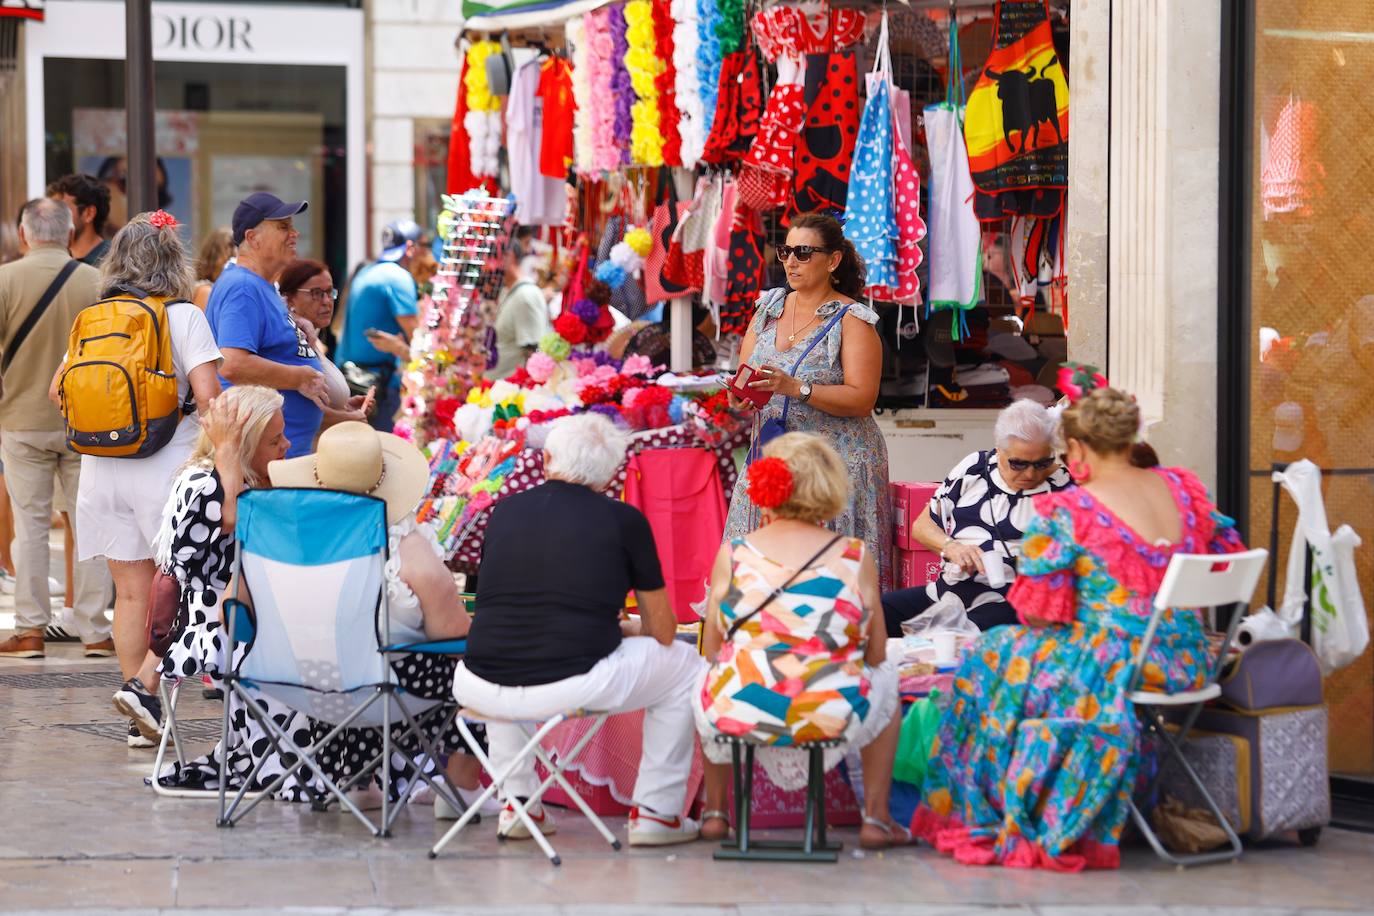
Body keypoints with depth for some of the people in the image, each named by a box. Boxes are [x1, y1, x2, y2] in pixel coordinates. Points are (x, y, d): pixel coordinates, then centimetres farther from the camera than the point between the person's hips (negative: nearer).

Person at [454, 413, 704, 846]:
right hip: (574, 686, -4)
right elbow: (663, 632, 10)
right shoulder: (624, 520, 3)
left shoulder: (505, 511, 12)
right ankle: (656, 811, 20)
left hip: (481, 692, 4)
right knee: (684, 664, 22)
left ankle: (516, 802, 33)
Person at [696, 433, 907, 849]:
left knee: (707, 675, 37)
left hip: (738, 714, 1)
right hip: (832, 718, -1)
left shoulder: (733, 554, 3)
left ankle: (714, 813, 41)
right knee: (886, 678, 33)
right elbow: (876, 654, 10)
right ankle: (876, 818, 29)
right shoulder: (856, 557, 2)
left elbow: (712, 650, 12)